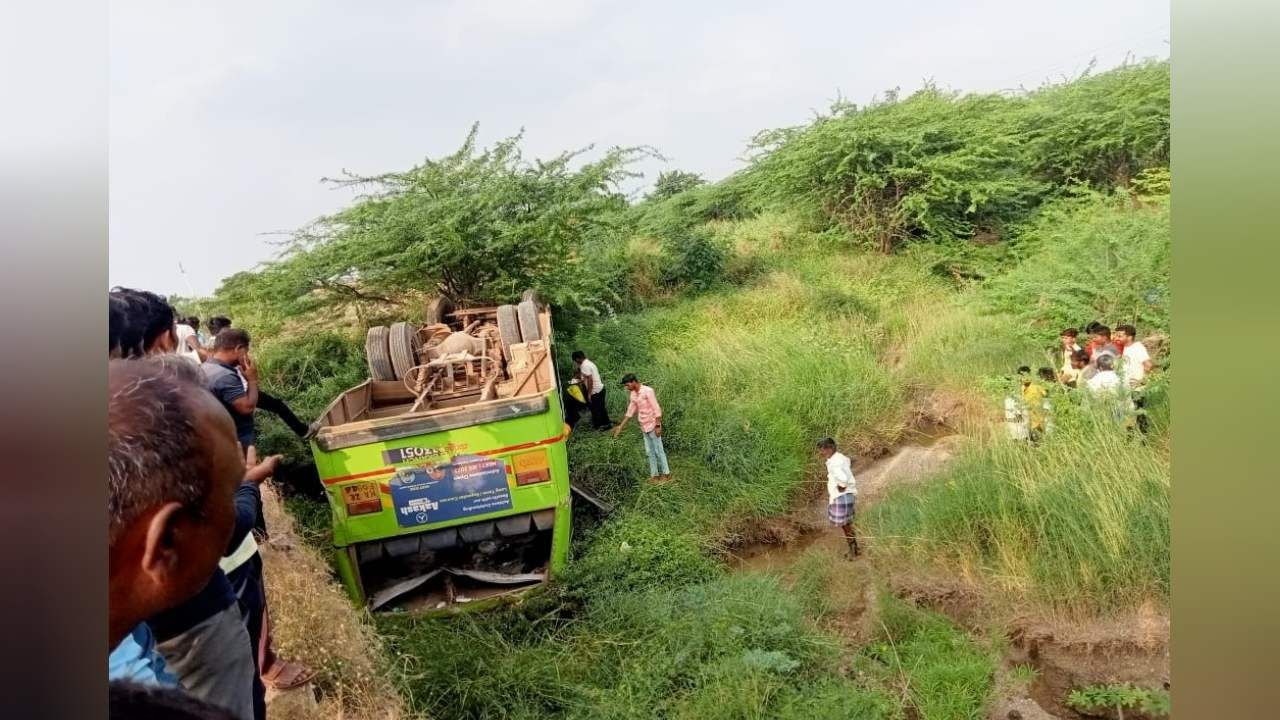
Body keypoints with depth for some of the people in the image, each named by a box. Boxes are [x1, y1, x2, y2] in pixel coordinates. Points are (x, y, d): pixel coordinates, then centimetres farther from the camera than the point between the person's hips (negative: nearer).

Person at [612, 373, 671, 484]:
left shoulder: (648, 391, -18)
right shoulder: (633, 394, 6)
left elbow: (657, 409, -18)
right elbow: (630, 412, 14)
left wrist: (658, 426, -20)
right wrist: (620, 426, 12)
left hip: (653, 426, -8)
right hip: (644, 427, 8)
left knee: (658, 451, 1)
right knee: (650, 452, 12)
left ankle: (666, 474, 11)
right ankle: (654, 475, 19)